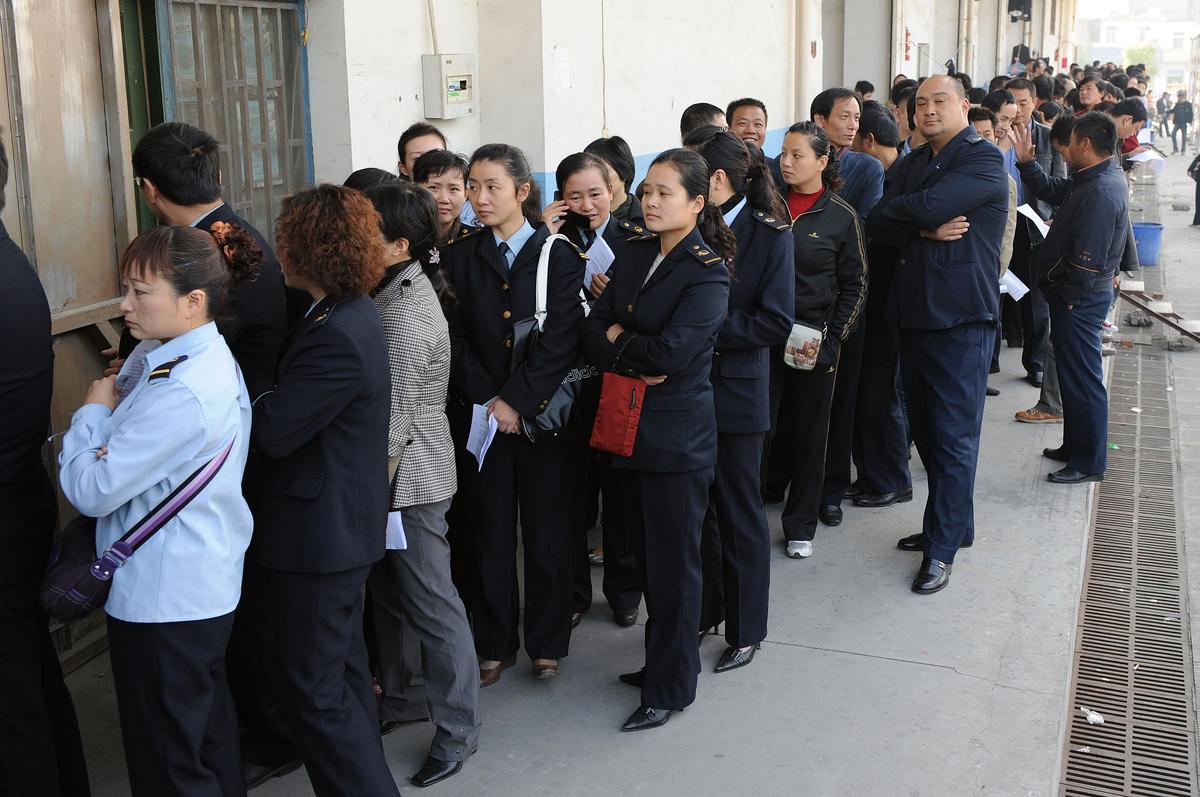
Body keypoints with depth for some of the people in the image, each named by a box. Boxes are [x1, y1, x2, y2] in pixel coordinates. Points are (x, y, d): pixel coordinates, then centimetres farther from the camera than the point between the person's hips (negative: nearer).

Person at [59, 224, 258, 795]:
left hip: (162, 598, -10)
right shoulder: (202, 356, 4)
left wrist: (94, 410, -8)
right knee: (210, 732, 24)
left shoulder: (181, 393, -27)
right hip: (203, 584, 10)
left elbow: (90, 490, -21)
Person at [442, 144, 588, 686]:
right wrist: (489, 401, -11)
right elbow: (456, 341, 0)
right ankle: (495, 644, 21)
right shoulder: (458, 258, 5)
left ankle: (546, 642, 20)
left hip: (545, 413, -2)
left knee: (547, 530, 6)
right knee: (491, 531, 8)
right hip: (484, 413, 2)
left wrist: (518, 401, -16)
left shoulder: (559, 255, -3)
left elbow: (561, 340, -10)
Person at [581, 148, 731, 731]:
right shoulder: (635, 256, 9)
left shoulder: (707, 272, -13)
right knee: (646, 552, 17)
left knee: (673, 561, 4)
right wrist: (633, 365, -15)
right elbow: (592, 330, 2)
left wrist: (618, 339, -8)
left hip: (677, 436, -7)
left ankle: (670, 687, 17)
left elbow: (672, 352, -24)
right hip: (628, 425, 7)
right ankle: (665, 659, 33)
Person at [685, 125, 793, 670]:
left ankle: (745, 630, 25)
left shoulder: (769, 234, -10)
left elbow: (775, 322, -15)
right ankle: (702, 613, 34)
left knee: (739, 514, 9)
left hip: (735, 393, -4)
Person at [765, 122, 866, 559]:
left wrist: (833, 338, -7)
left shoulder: (842, 216, -2)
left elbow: (854, 286, 2)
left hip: (814, 340, -2)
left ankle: (800, 525, 20)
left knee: (808, 434, 7)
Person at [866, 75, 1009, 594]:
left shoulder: (983, 161, -9)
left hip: (961, 316, -8)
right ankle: (953, 522, 29)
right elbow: (878, 225, 2)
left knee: (952, 435, -3)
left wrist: (897, 212, -3)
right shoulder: (913, 164, 14)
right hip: (914, 312, 8)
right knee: (926, 428, 14)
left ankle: (942, 547, 5)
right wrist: (927, 230, -14)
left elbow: (927, 206, -23)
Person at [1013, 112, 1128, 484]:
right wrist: (1026, 161, 9)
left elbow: (1087, 260, -27)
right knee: (1073, 374, 21)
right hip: (1078, 294, 11)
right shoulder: (1094, 178, 7)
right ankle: (1076, 446, 34)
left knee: (1082, 380, 0)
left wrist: (1066, 297, -17)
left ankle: (1088, 463, 10)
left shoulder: (1101, 193, -25)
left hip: (1080, 299, -11)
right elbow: (1054, 190, 19)